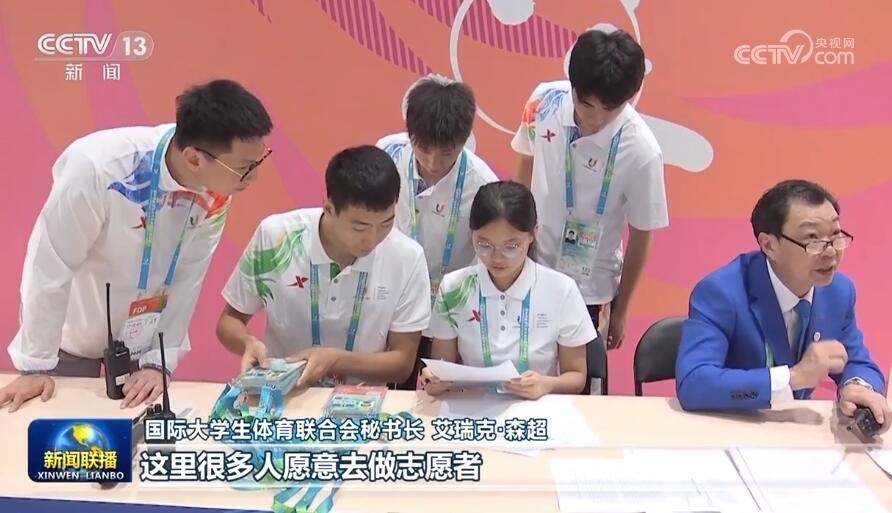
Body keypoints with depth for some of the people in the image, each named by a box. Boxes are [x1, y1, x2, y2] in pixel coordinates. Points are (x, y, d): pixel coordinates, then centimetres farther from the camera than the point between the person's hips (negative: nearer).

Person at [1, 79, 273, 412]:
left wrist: (159, 362, -11)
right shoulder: (97, 166, -32)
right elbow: (49, 267, -22)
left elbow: (187, 280, -11)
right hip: (71, 346, -3)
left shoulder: (214, 192, -19)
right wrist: (36, 365, -14)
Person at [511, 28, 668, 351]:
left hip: (588, 288, -3)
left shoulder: (641, 151, -24)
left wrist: (620, 309, 1)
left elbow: (640, 236, -10)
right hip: (529, 268, 3)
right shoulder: (544, 100, -15)